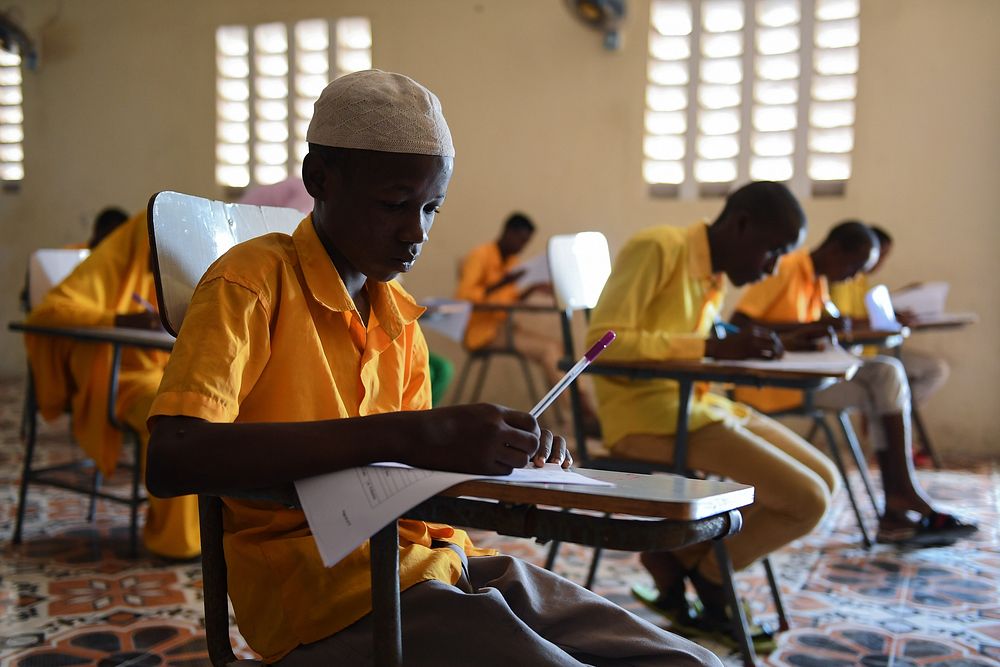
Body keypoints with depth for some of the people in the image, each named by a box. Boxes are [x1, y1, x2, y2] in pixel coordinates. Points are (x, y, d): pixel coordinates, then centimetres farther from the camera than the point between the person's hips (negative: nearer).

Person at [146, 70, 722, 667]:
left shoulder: (402, 317, 16)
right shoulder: (253, 283, -8)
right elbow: (171, 460, -23)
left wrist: (506, 451, 0)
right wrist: (404, 436, -30)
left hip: (429, 559, 8)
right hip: (321, 585, -7)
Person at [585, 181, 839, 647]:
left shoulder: (713, 276, 16)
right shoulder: (657, 249, -11)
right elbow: (603, 340, -20)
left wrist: (738, 346, -2)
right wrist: (712, 347, -24)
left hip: (696, 404, 10)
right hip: (648, 414, -10)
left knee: (824, 480, 8)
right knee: (807, 500, -13)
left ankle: (681, 559, 5)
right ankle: (703, 572, 10)